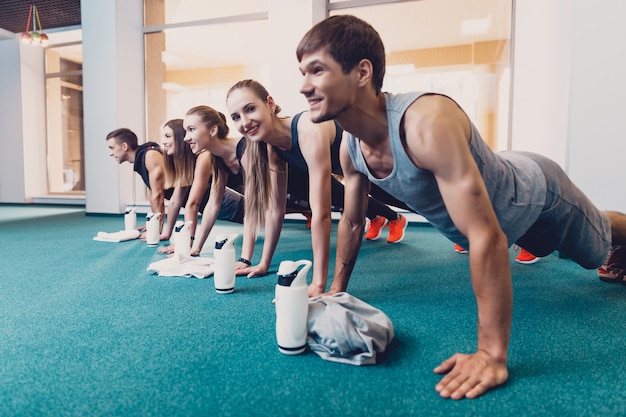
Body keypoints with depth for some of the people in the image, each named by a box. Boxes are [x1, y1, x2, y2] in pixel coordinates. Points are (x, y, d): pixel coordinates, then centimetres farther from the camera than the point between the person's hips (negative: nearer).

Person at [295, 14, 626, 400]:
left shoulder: (428, 123, -46)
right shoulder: (350, 148, -22)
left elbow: (486, 237, -47)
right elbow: (351, 222, -7)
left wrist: (491, 355, -43)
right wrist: (337, 290, -1)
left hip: (536, 190, -6)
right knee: (545, 249, 37)